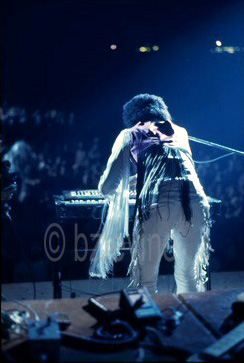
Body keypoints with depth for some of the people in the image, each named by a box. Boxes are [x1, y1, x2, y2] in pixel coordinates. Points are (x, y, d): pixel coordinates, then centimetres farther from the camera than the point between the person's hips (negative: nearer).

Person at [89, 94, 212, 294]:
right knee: (188, 277, 20)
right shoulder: (180, 132, 33)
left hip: (157, 204, -3)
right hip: (196, 201, 4)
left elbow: (107, 186, 15)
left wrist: (116, 194, 38)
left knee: (145, 281, 7)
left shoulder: (130, 135, 21)